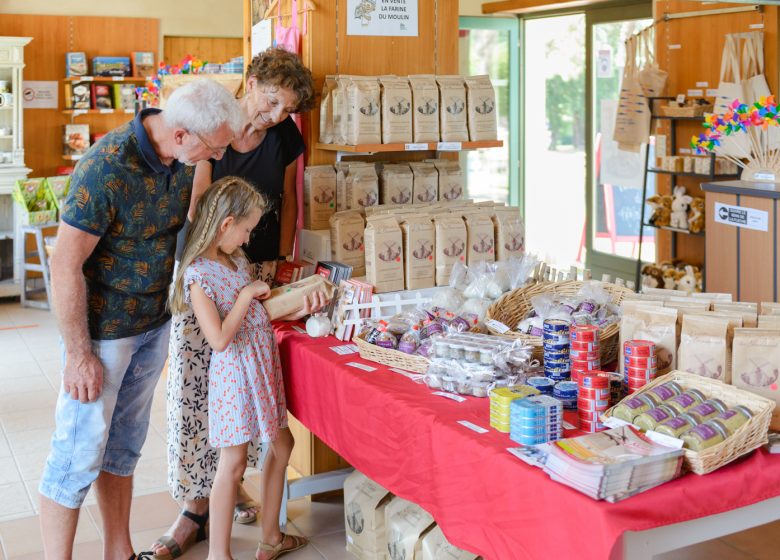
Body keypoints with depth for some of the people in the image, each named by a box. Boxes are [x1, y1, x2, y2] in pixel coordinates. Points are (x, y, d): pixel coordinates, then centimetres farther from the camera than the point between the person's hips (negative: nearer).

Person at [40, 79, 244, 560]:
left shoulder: (184, 159, -5)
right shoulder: (106, 169, -27)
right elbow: (66, 266, -23)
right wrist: (79, 355, -19)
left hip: (155, 322, 7)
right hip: (103, 328, -7)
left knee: (125, 442, 18)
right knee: (81, 450, 3)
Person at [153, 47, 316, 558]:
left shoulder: (286, 137, 4)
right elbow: (198, 208, -14)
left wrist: (281, 260, 10)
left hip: (258, 270, 4)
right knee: (197, 385, -4)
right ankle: (198, 504, 5)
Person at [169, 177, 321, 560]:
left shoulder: (237, 259, 7)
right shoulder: (197, 273, -19)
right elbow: (219, 339, -25)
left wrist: (295, 310, 7)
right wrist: (247, 294, -18)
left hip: (262, 361, 9)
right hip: (235, 368, -9)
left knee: (281, 445, 16)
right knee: (233, 461, -1)